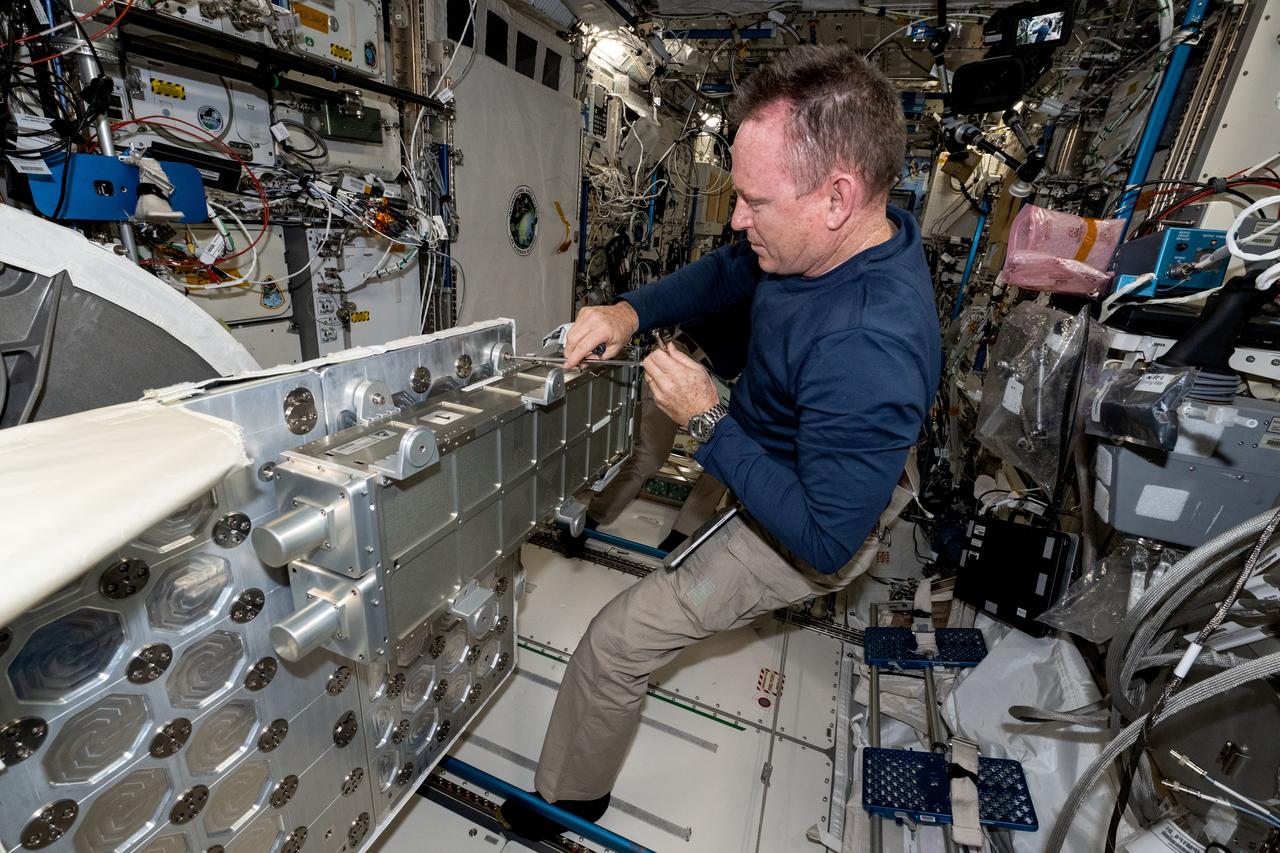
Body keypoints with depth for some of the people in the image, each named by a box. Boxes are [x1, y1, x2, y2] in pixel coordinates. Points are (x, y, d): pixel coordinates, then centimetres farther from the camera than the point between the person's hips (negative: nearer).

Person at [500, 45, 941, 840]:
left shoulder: (868, 354, -41)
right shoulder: (851, 237, -13)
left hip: (802, 530, -8)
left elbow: (825, 539, -33)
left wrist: (709, 422, -31)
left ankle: (570, 801, 26)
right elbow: (724, 272, 1)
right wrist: (630, 311, -14)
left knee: (615, 642, -5)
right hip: (782, 460, 9)